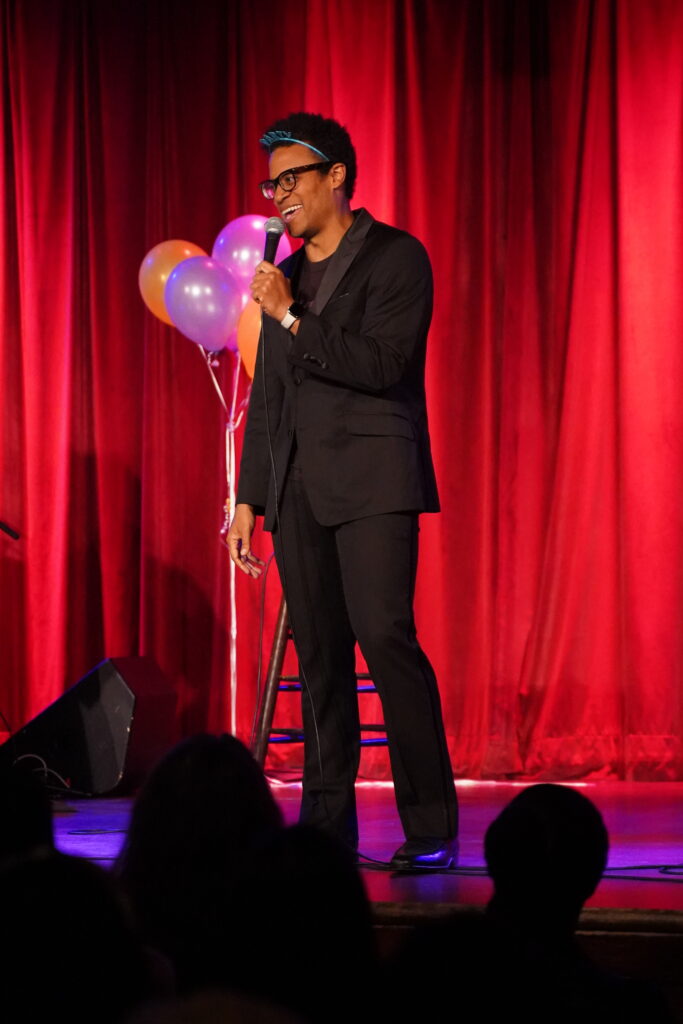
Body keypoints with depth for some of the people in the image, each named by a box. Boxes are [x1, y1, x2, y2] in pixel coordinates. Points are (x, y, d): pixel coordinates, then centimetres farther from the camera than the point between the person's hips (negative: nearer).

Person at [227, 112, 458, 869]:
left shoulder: (395, 258, -2)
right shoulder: (288, 274, 18)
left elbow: (383, 364, -14)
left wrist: (291, 317, -13)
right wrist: (248, 498, 16)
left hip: (371, 484, -6)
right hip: (298, 487, 6)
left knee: (384, 637, -16)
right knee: (318, 656, 4)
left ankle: (430, 826, -12)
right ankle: (327, 826, 6)